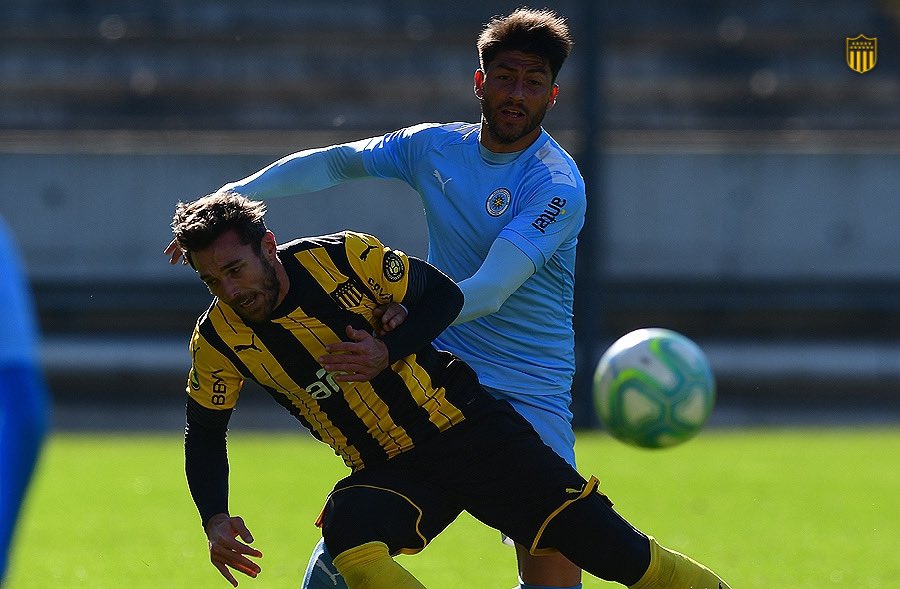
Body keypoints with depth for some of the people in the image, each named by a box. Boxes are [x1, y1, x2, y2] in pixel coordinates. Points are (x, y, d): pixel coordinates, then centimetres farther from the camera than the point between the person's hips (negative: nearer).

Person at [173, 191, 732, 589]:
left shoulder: (341, 257, -14)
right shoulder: (219, 341, -8)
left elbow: (445, 294, -3)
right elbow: (205, 434, 6)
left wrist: (388, 352, -19)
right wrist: (215, 518, -9)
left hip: (468, 429, -2)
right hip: (388, 475, 2)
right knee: (347, 534, -33)